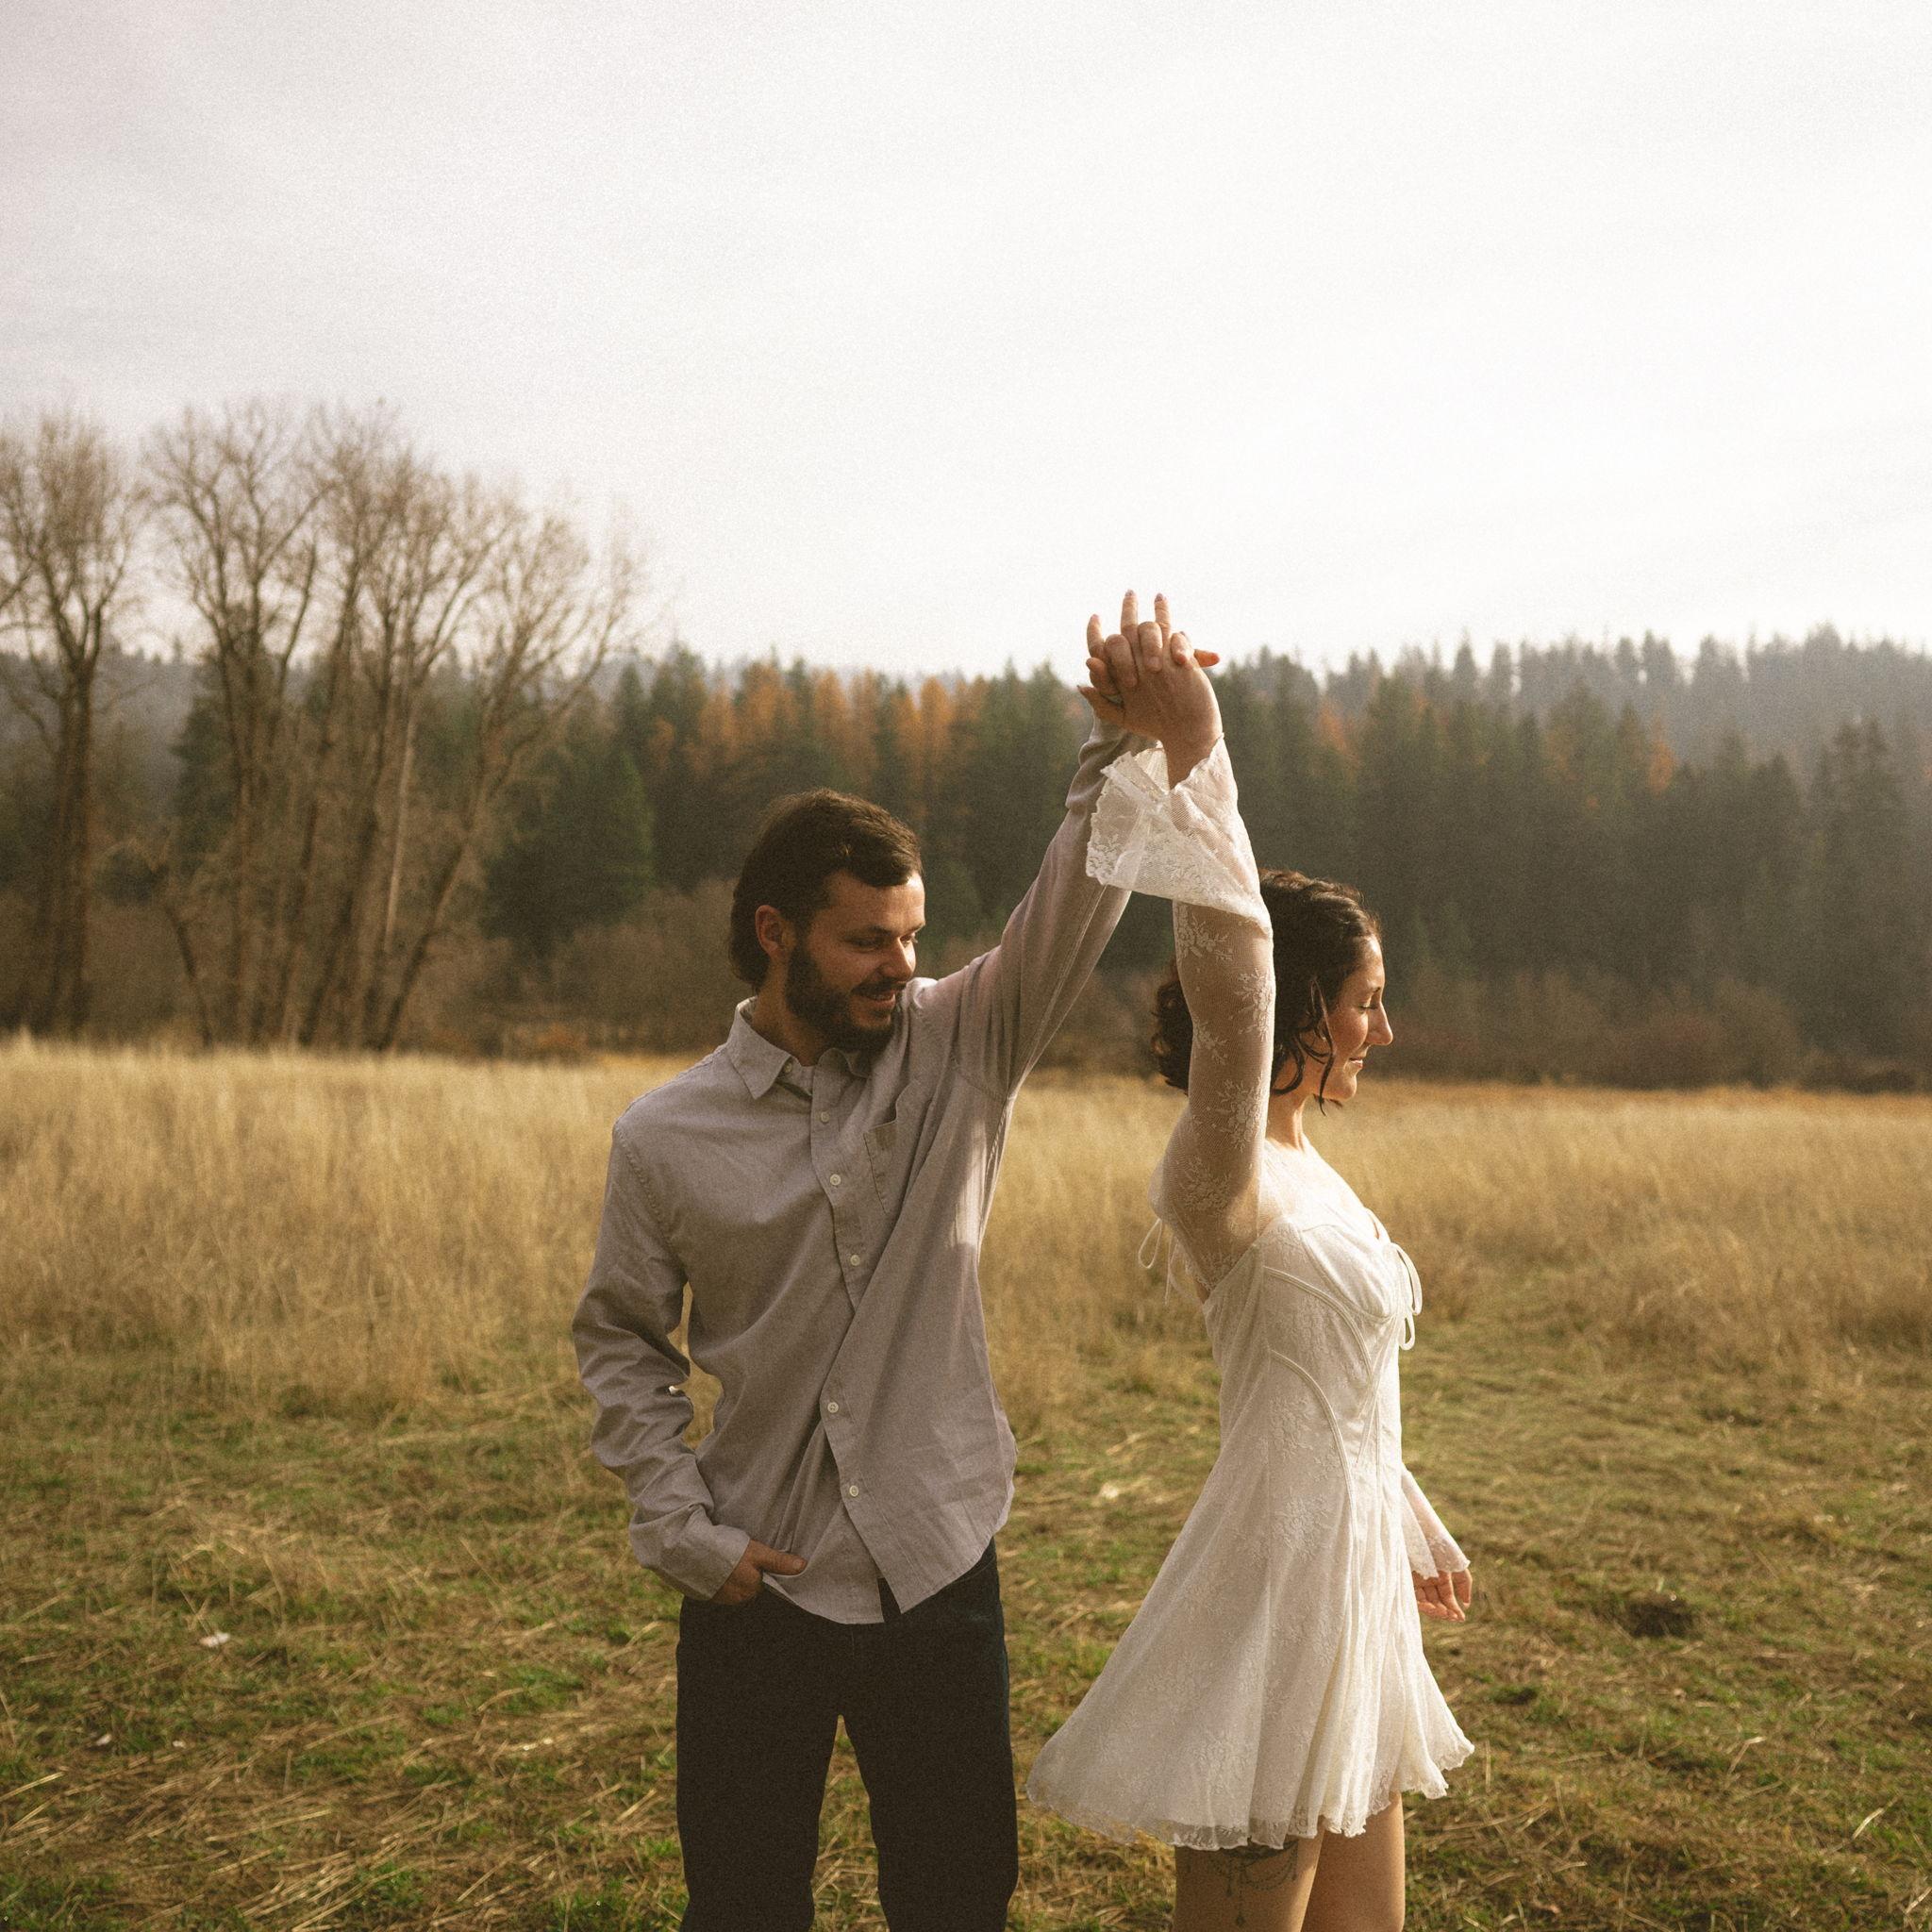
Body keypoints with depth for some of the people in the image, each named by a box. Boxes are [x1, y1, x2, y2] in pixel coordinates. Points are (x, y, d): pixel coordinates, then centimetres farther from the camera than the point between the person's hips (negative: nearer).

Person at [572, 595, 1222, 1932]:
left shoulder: (958, 1051, -4)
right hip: (757, 1587, 0)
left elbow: (1069, 916, -18)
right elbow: (623, 1339, 4)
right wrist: (681, 1523, -5)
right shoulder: (666, 1138, -6)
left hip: (940, 1572, 1)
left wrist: (1139, 747, -33)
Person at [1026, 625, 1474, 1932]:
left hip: (1347, 1570, 9)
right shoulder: (1222, 1176, -19)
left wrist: (1418, 1534, 30)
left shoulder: (1302, 1165, 10)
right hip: (1276, 1579, -9)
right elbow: (1234, 972, -40)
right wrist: (1189, 755, -47)